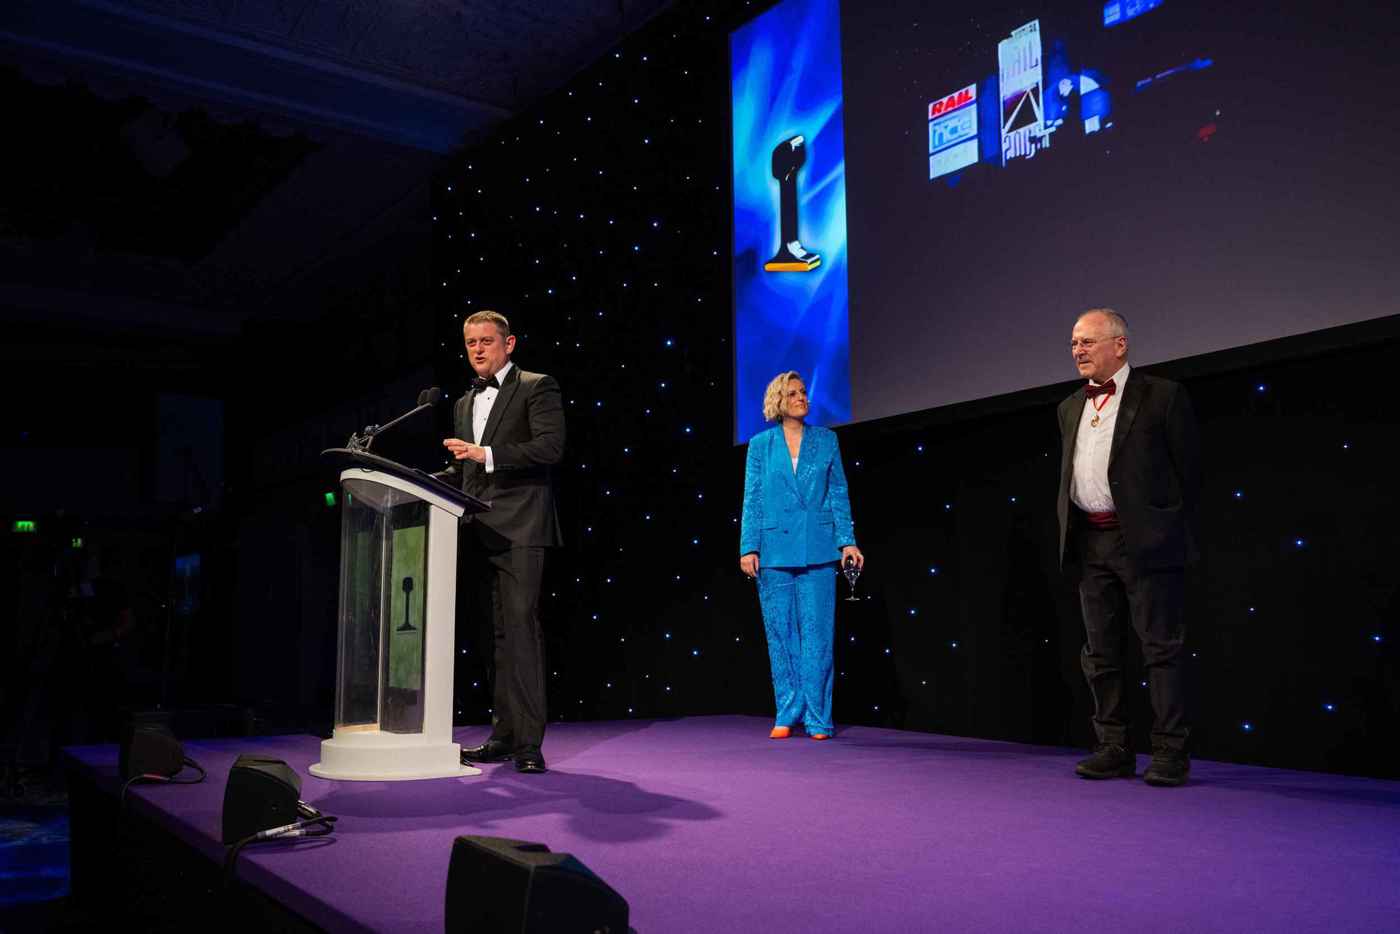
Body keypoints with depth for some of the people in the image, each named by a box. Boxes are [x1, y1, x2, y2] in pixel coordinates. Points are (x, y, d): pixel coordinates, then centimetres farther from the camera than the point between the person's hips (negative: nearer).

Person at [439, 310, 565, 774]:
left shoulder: (537, 387, 1)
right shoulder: (464, 404, 23)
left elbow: (551, 447, -12)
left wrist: (487, 454, -19)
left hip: (520, 528, -7)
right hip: (481, 533, 7)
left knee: (520, 627, -12)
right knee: (501, 632, 10)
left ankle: (528, 741, -10)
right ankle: (504, 735, 14)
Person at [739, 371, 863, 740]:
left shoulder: (826, 440, 7)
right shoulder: (760, 445, 6)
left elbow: (838, 495, 6)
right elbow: (752, 500, 4)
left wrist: (847, 541, -3)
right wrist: (748, 548, -3)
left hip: (817, 550, 0)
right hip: (774, 550, 0)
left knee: (817, 634, -1)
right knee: (781, 635, 5)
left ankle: (817, 717, 7)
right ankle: (787, 715, 15)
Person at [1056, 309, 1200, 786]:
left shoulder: (1162, 396, -2)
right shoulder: (1070, 408, 16)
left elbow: (1188, 469, -2)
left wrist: (1167, 530, -3)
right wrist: (1069, 534, 11)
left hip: (1145, 542, -6)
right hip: (1090, 544, 6)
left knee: (1161, 649, -1)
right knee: (1100, 652, 9)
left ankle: (1170, 751, 6)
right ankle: (1115, 749, 18)